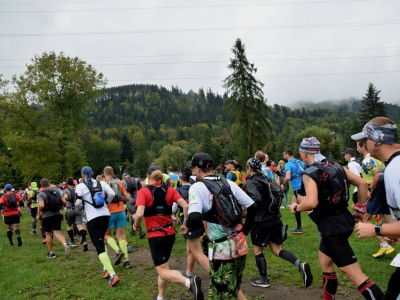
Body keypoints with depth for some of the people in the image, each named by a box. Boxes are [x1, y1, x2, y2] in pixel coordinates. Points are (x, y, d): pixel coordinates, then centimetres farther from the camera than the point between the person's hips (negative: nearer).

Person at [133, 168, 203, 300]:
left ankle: (190, 282, -29)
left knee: (163, 271, -3)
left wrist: (136, 226, -1)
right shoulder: (170, 190, 3)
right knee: (163, 267, 22)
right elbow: (186, 206, -6)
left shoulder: (143, 192, -9)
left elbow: (139, 214, -21)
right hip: (170, 233, 6)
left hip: (155, 236, -5)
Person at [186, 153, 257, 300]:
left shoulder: (197, 187, -10)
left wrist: (186, 223, -1)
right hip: (240, 244, 7)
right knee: (234, 287, 25)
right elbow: (252, 207, 6)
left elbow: (194, 219, -23)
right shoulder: (228, 183, 7)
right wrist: (245, 230, 17)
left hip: (222, 248, -6)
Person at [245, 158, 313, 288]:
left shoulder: (250, 182, -13)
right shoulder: (265, 179, 12)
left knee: (257, 250, 12)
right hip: (275, 219, 8)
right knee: (276, 249, 12)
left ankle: (263, 279, 22)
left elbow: (256, 199, -29)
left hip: (261, 221, -8)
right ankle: (300, 265, -8)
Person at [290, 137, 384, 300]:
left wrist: (296, 208, -9)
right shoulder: (335, 167, 7)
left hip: (332, 226, -9)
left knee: (355, 275, -5)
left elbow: (311, 203, -29)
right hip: (343, 219, 9)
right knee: (325, 261, 25)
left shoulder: (309, 174, -15)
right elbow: (362, 183, 8)